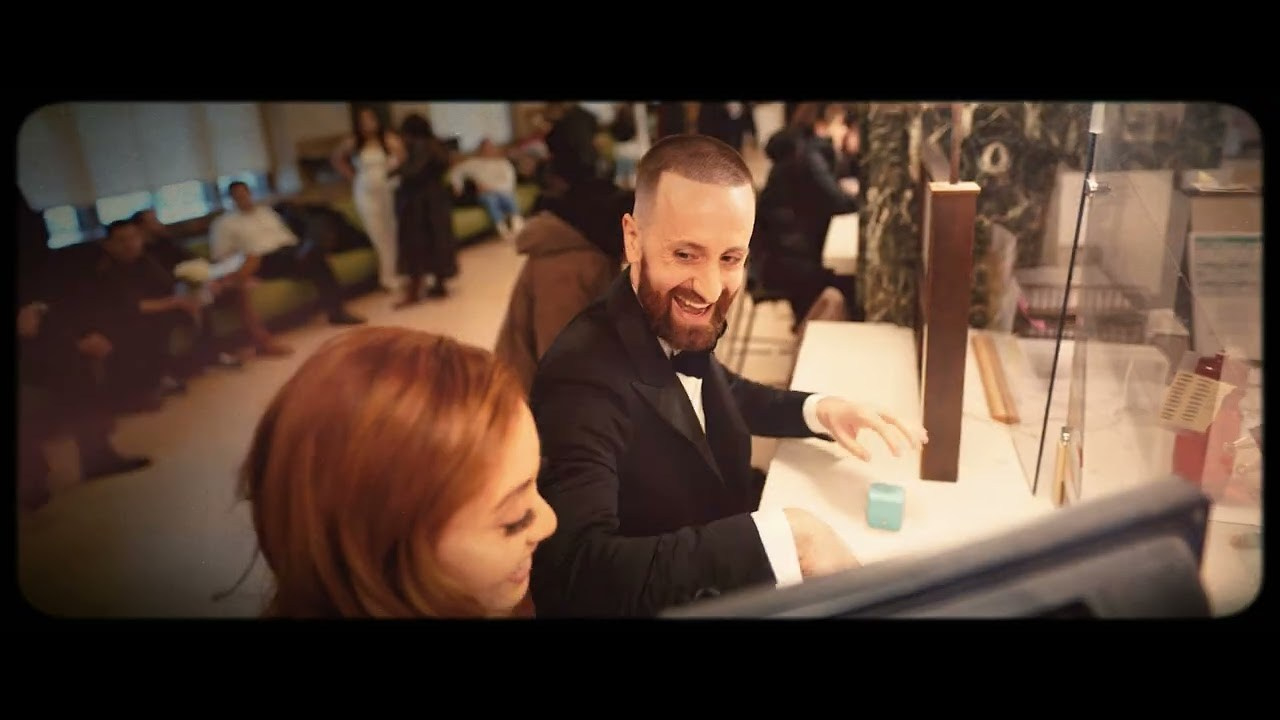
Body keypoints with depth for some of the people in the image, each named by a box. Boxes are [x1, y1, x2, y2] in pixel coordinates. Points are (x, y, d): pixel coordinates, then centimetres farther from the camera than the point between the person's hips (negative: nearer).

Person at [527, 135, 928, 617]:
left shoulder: (679, 330, -9)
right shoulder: (582, 377, -31)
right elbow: (577, 572, -40)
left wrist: (818, 410, -6)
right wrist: (782, 538, -40)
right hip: (668, 604, -6)